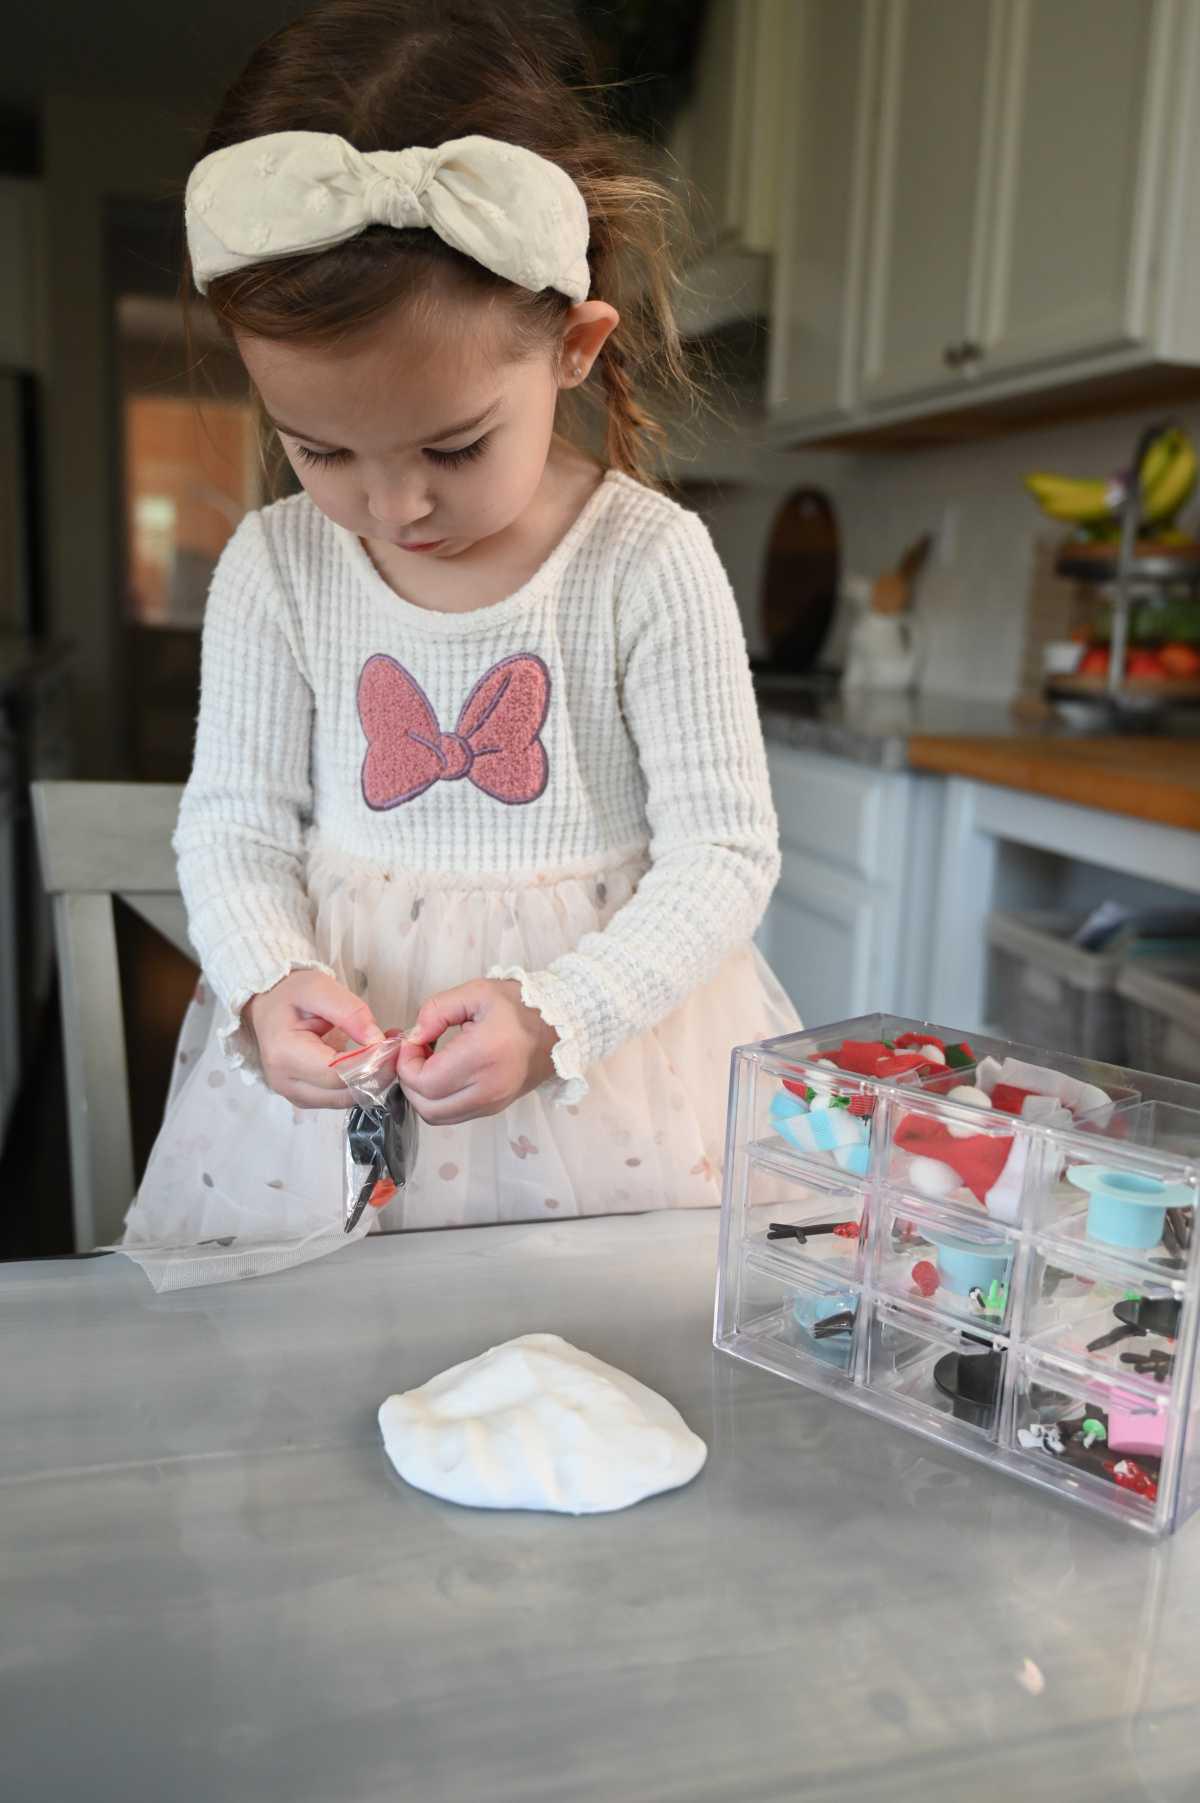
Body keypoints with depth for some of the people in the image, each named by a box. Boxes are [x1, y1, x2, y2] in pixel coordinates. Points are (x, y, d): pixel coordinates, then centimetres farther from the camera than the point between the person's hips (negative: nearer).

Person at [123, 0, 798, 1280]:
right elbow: (235, 818, 2)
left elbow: (725, 854, -12)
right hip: (326, 1043, 3)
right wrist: (269, 980, -18)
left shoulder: (651, 566, -14)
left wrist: (555, 1016, -25)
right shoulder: (275, 568, -4)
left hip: (604, 1011, -2)